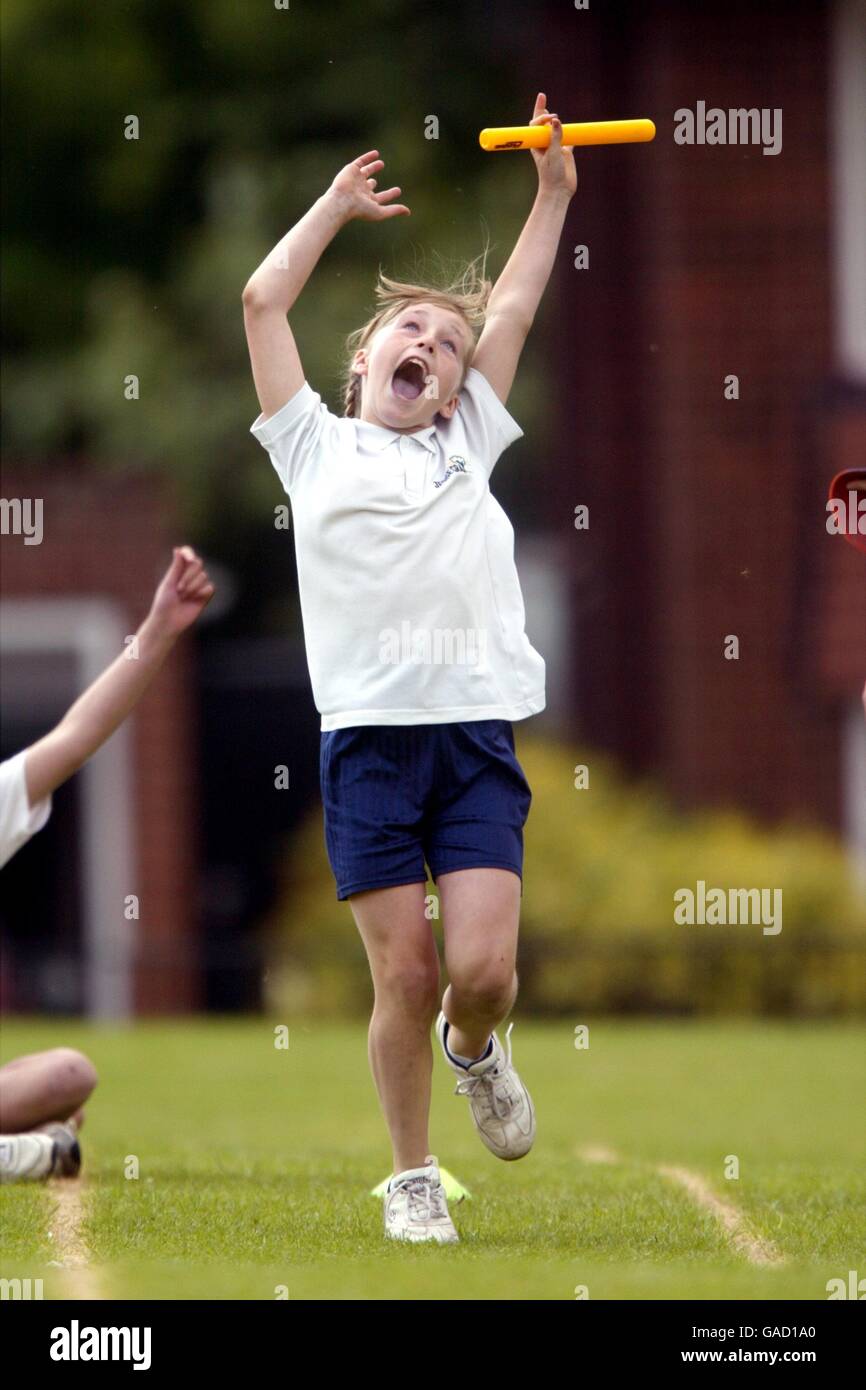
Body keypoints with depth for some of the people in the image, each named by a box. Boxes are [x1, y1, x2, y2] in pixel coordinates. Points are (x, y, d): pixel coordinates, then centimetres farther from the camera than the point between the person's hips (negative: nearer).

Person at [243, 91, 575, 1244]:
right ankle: (412, 1179, 13)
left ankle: (475, 1047, 24)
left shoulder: (467, 445, 20)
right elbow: (262, 301, 12)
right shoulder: (318, 447, 15)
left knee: (482, 969, -10)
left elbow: (512, 311, 20)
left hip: (477, 736, 2)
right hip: (368, 736, -1)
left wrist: (554, 192, 22)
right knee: (404, 978, -3)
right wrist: (339, 207, 21)